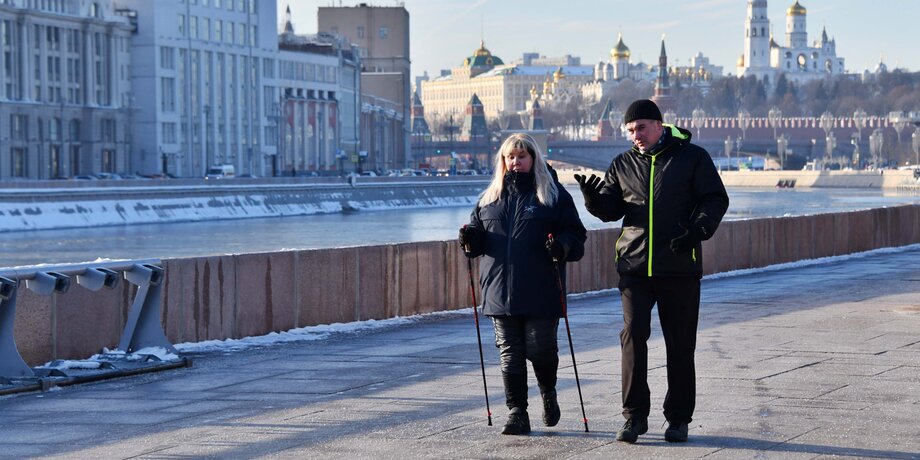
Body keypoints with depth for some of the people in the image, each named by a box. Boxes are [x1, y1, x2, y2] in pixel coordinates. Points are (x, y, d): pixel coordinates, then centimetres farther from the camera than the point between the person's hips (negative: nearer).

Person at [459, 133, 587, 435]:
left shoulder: (553, 195, 4)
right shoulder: (490, 197, 15)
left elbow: (576, 235, 0)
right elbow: (479, 235, 20)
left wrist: (563, 246, -21)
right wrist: (471, 239, -2)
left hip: (541, 293, -3)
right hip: (500, 293, 3)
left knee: (540, 349, -4)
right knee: (509, 355, 4)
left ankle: (548, 392, 27)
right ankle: (517, 414, 10)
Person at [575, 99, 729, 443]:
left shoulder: (692, 157, 2)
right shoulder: (623, 164, 13)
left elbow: (715, 199, 1)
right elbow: (611, 210, 13)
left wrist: (698, 230, -16)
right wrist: (594, 195, -9)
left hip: (679, 267, -2)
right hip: (634, 265, 2)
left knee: (680, 344, 5)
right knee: (633, 337, -8)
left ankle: (679, 418, 16)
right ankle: (635, 415, 0)